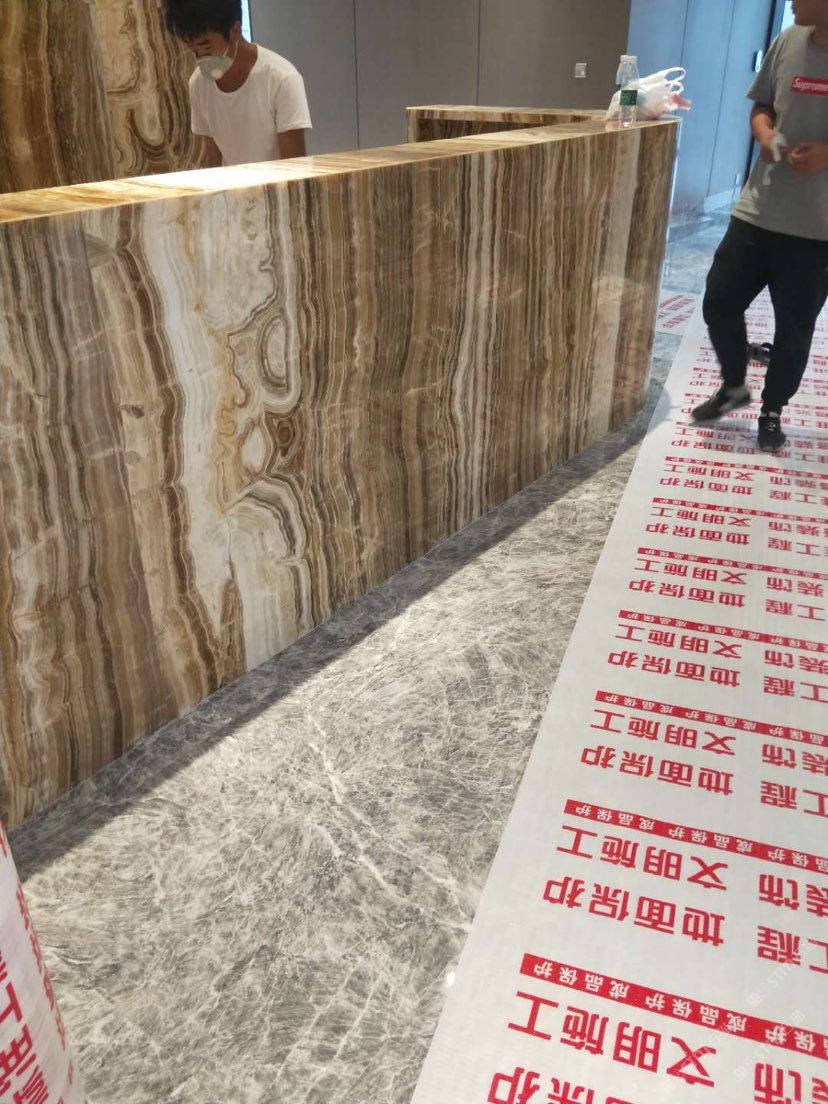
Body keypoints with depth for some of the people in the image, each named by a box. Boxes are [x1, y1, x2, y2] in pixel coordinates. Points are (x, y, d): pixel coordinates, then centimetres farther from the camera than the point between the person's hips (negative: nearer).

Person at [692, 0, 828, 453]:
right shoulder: (788, 41, 3)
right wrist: (764, 133, -4)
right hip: (757, 210, 4)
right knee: (720, 302, 6)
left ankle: (772, 411, 26)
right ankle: (734, 386, 30)